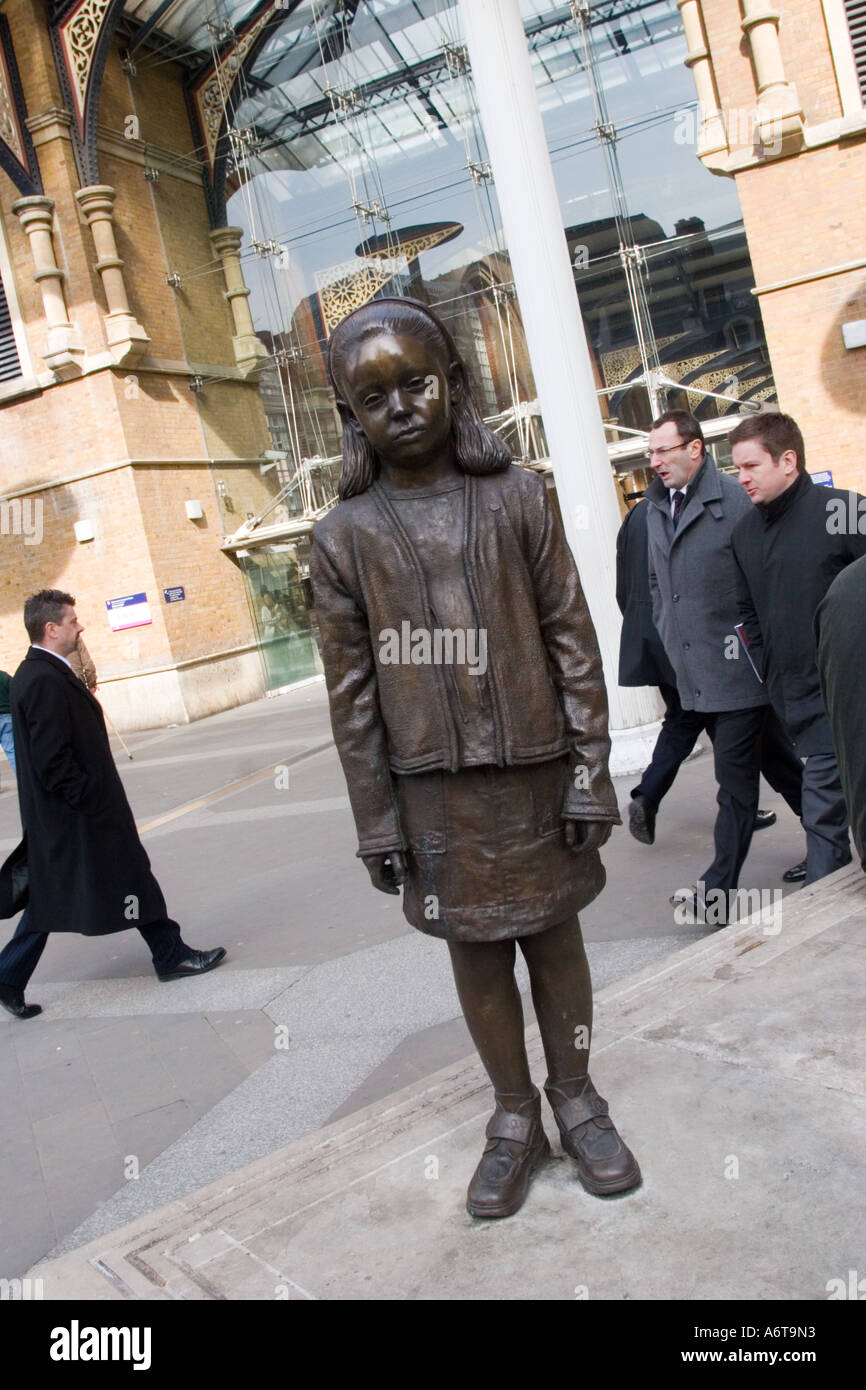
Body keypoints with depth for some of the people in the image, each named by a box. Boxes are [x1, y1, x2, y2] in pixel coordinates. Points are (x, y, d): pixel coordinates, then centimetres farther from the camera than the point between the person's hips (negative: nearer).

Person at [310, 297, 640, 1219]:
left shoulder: (516, 497, -2)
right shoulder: (344, 536, -2)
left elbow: (572, 640, -1)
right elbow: (351, 690, -1)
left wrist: (590, 770, -4)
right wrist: (376, 820, -1)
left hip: (534, 769, 0)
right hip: (435, 788, 0)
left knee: (553, 934, 13)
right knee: (474, 949, 12)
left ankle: (575, 1095, 35)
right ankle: (514, 1116, 32)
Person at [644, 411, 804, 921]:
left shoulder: (735, 500, -11)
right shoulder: (656, 509, 12)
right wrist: (671, 635, 15)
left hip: (736, 667, -7)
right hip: (695, 671, 7)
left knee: (735, 777, -1)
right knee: (775, 760, 18)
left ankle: (721, 887, 5)